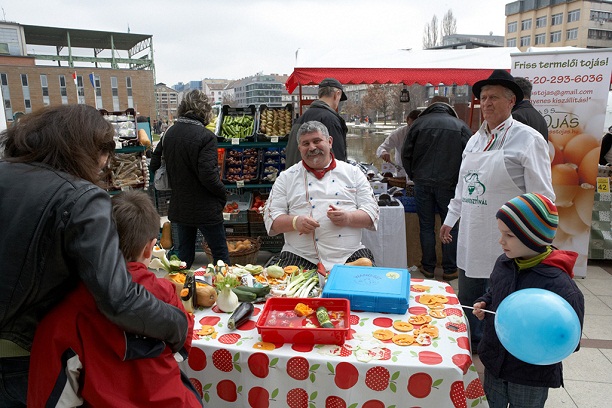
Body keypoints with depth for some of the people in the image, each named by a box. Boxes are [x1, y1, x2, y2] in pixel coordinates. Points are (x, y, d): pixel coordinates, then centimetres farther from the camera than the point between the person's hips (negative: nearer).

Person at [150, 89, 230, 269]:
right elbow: (208, 175, -24)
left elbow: (154, 166, 8)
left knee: (184, 254, 18)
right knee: (220, 254, 8)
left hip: (179, 207, 6)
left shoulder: (169, 133, 2)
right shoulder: (206, 136, -18)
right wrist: (223, 195, -7)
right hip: (206, 210, -6)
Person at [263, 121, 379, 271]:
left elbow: (372, 212, 9)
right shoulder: (286, 177, 12)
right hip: (300, 258, 0)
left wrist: (348, 218, -12)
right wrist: (296, 222, -13)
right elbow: (271, 218, 8)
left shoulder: (353, 173, 13)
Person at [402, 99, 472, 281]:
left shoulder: (419, 123, 8)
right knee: (451, 227, 8)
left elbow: (406, 155, 8)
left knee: (426, 227, 9)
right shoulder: (460, 126, 5)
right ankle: (449, 269, 13)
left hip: (422, 184, 1)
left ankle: (428, 267, 16)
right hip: (449, 185, -1)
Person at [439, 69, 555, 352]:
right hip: (471, 238, 7)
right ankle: (472, 346, 39)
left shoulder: (528, 139, -9)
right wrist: (450, 219, 19)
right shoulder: (475, 140, 12)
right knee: (467, 300, 18)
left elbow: (541, 196, -11)